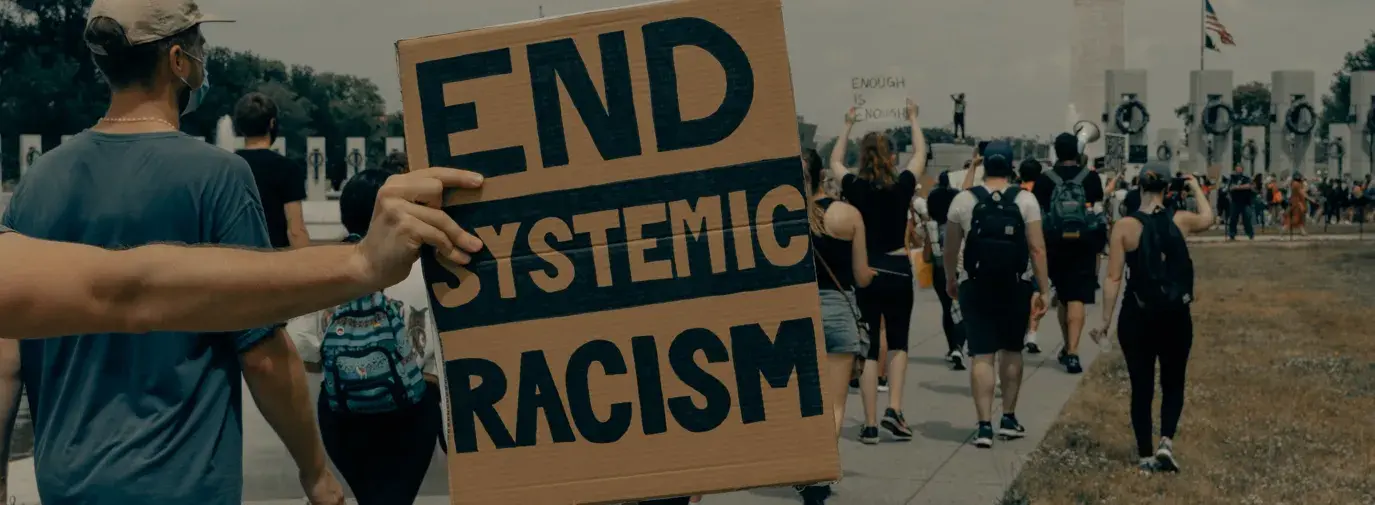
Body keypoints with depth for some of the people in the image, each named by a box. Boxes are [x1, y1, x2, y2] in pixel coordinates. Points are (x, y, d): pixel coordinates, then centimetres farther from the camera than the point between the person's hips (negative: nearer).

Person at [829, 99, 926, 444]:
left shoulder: (855, 188, -4)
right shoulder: (902, 186, -5)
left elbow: (835, 161, 18)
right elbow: (920, 153, 14)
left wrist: (847, 126, 30)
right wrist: (913, 119, 29)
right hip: (898, 271, -1)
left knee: (869, 347, 6)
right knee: (898, 342, 16)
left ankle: (870, 425, 4)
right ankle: (894, 409, 0)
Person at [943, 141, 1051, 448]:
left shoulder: (964, 200, -1)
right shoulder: (1025, 200, -2)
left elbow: (951, 247, 5)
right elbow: (1037, 249, -6)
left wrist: (950, 279, 20)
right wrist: (1044, 290, -1)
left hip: (975, 286, -1)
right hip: (1016, 287, 1)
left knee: (982, 356, 0)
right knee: (1012, 351, 17)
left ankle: (984, 426, -5)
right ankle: (1009, 419, 25)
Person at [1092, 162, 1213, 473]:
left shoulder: (1125, 227, -10)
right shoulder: (1180, 221, -3)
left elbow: (1113, 278, -10)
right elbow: (1208, 218, 23)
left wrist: (1106, 321, -4)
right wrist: (1197, 189, 38)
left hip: (1137, 317, -1)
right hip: (1176, 316, 1)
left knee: (1141, 388, 9)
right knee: (1173, 384, 17)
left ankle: (1145, 455, 15)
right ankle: (1166, 441, 0)